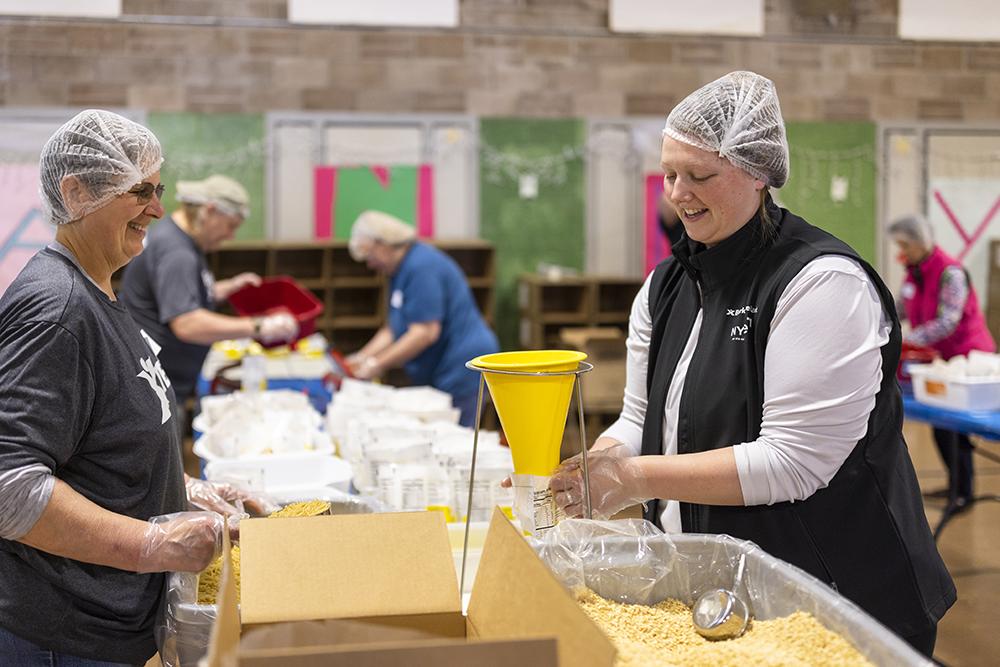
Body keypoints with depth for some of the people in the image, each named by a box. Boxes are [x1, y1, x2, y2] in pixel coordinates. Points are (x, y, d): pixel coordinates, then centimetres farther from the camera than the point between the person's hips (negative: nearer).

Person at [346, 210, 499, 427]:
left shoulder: (421, 267, -16)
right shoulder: (400, 269, 16)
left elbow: (425, 332, -21)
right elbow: (393, 328, 19)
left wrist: (377, 364, -16)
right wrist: (362, 357, 8)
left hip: (462, 368, -10)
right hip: (440, 373, 10)